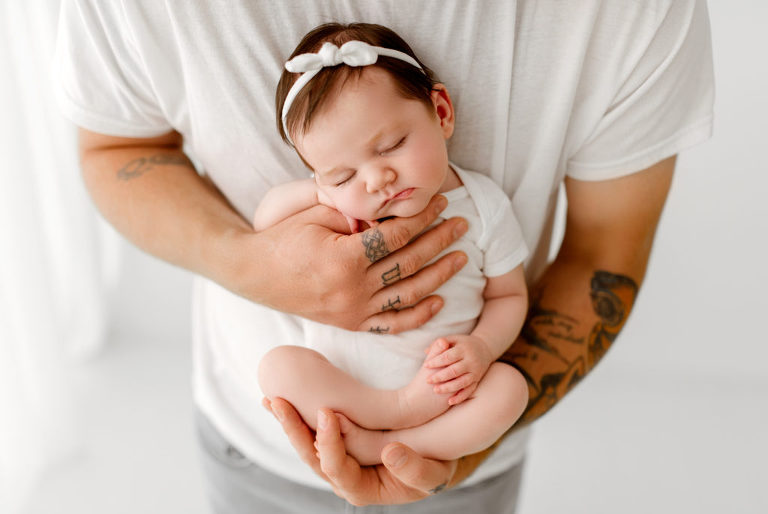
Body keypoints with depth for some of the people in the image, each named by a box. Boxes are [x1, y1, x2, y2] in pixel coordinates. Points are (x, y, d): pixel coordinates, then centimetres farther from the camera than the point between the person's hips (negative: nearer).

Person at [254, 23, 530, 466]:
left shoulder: (485, 206, -8)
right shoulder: (344, 213, -6)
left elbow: (508, 296, 3)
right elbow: (263, 225, 2)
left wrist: (481, 348, -18)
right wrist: (318, 192, -16)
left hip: (443, 390, 0)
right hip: (337, 384, 1)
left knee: (509, 385, -26)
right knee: (278, 365, -24)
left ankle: (370, 448, -23)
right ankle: (404, 413, -17)